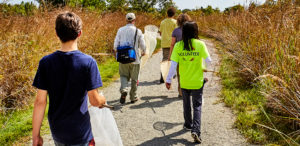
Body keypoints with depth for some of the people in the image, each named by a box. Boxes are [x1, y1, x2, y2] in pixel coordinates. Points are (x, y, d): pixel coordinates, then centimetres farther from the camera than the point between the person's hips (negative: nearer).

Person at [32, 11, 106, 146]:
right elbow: (94, 100, -16)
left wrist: (35, 135, 0)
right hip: (80, 134, -3)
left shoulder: (45, 62, -11)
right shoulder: (88, 62, -18)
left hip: (56, 131, 3)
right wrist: (102, 100, 8)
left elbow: (40, 101, -9)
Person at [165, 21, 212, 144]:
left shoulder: (178, 45, -10)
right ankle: (196, 130, -3)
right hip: (197, 82, -2)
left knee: (186, 104, 23)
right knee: (197, 106, 9)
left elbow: (173, 64, -11)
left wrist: (168, 79, -4)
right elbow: (208, 61, -10)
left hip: (184, 82, 2)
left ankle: (188, 124, 40)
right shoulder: (200, 44, -13)